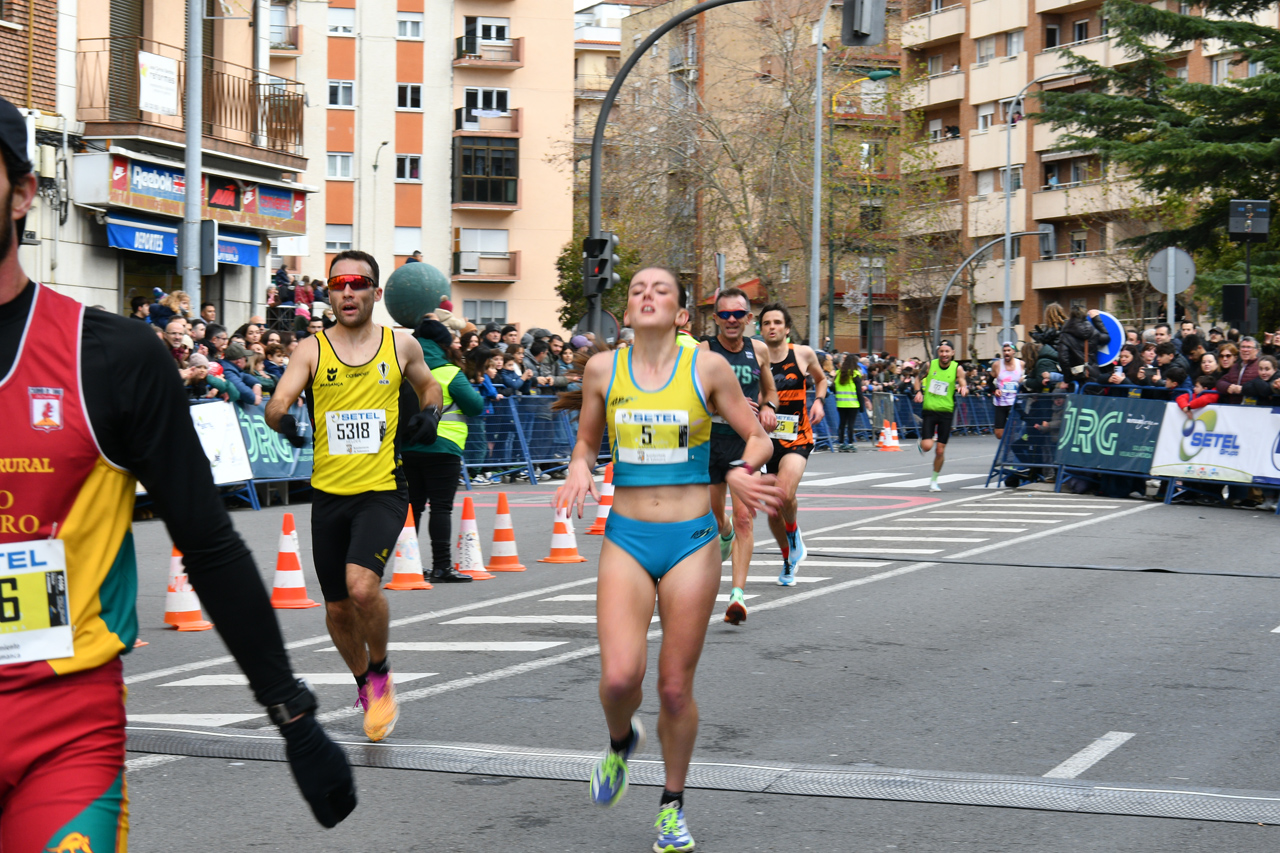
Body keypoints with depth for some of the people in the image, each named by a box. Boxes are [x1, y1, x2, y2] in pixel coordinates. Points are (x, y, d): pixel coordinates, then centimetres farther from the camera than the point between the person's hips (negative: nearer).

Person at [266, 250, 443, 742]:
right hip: (329, 493, 2)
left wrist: (431, 413, 2)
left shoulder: (402, 346, 5)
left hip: (383, 489, -2)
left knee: (362, 586, -24)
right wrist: (283, 420, -33)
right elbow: (278, 402, -10)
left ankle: (381, 672, 3)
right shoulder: (311, 350, 1)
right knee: (337, 608, 11)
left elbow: (428, 386, 23)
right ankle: (365, 683, 39)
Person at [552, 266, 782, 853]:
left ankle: (672, 804, 26)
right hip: (626, 539, 1)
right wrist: (579, 470, -7)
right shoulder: (603, 369, 2)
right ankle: (620, 741, 20)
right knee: (619, 677, -15)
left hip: (691, 541, -1)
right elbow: (586, 443, 15)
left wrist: (740, 471, -16)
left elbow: (758, 438, 5)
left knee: (676, 688, 4)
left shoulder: (708, 368, -3)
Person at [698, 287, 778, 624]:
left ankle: (738, 593, -15)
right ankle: (725, 537, 54)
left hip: (749, 441, 0)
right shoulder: (703, 351, -5)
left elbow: (769, 390, 21)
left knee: (744, 518, -12)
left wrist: (768, 407, -2)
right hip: (711, 441, 0)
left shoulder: (759, 350, 5)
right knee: (714, 516, 17)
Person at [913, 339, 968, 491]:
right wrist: (918, 391, -4)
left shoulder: (957, 368, -4)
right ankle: (921, 443, 23)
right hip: (929, 410, 0)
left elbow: (964, 387, -4)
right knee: (927, 446, -15)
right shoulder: (930, 365, -2)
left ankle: (934, 480, 22)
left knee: (940, 450, 2)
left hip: (946, 412, 0)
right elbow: (918, 378, 14)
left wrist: (963, 390, -28)